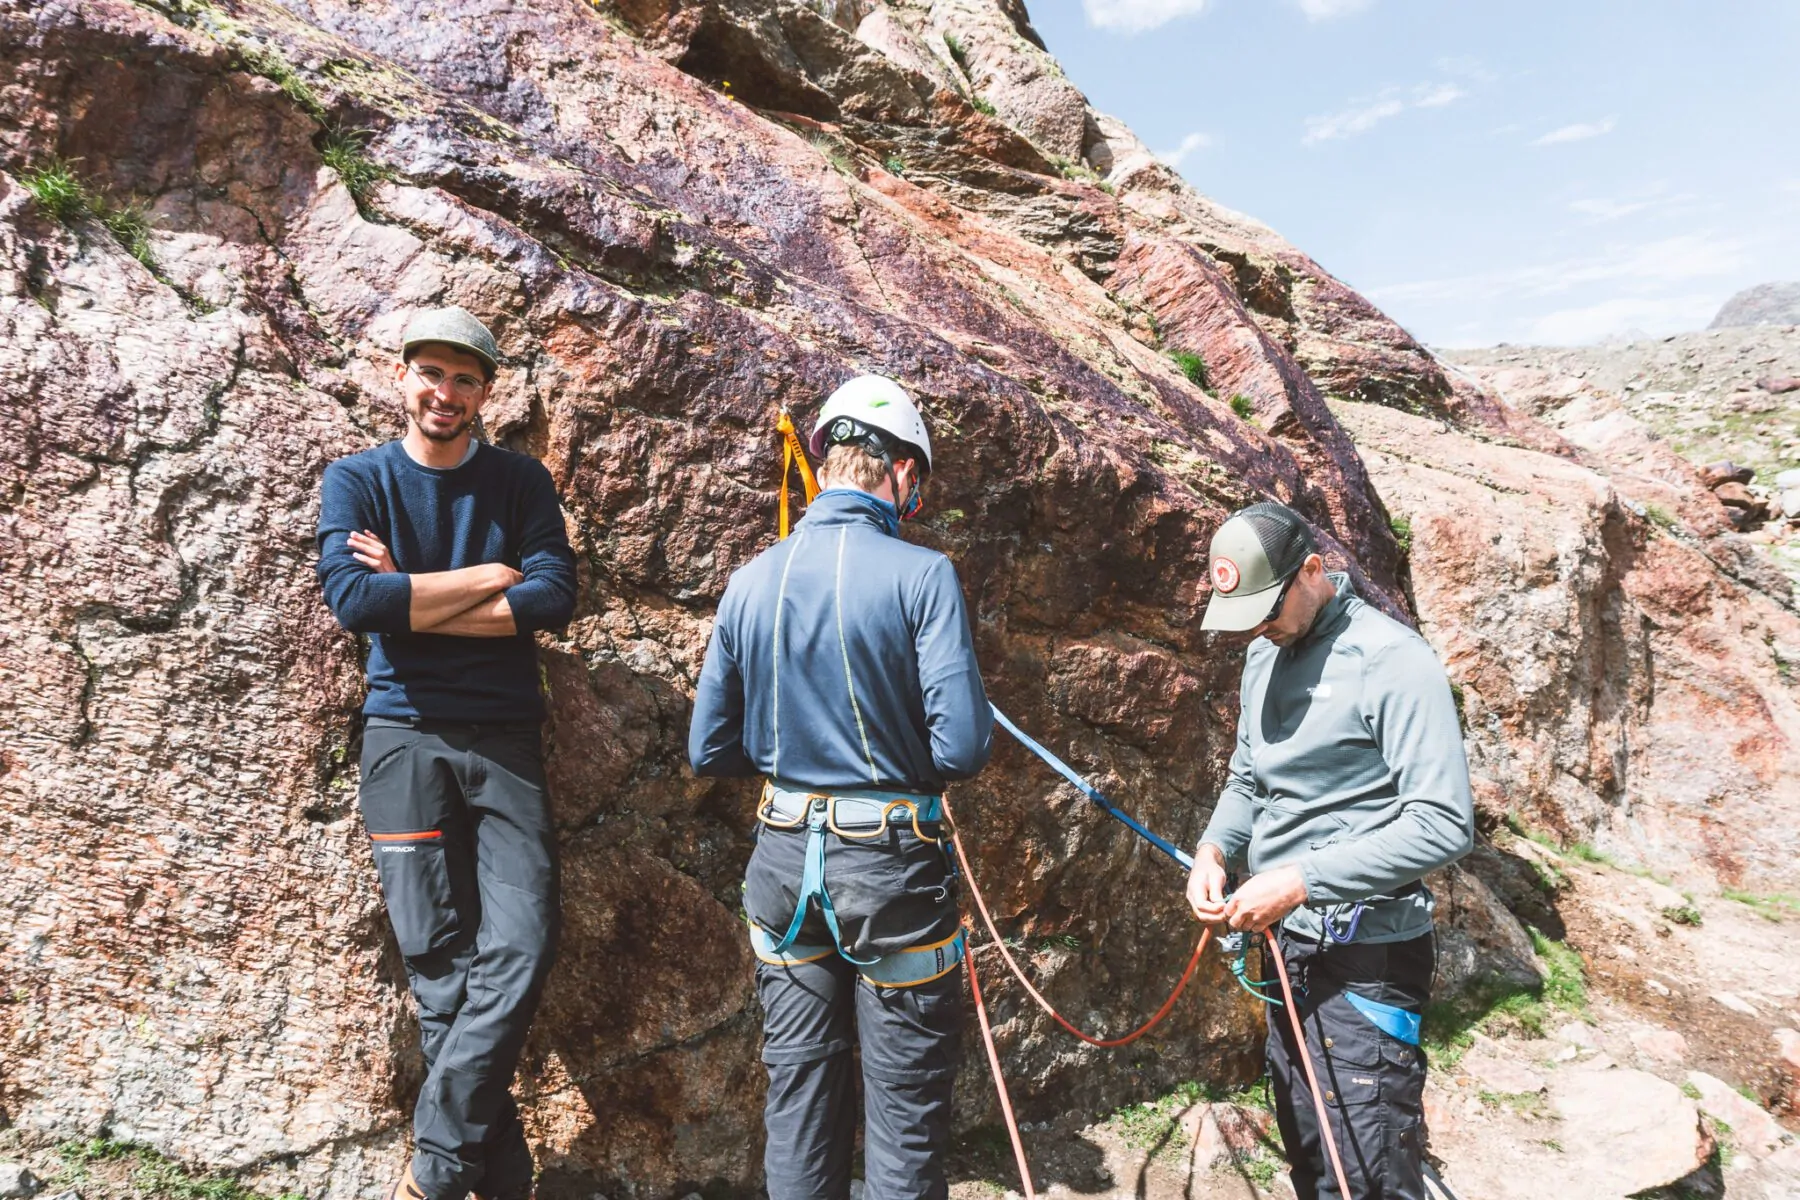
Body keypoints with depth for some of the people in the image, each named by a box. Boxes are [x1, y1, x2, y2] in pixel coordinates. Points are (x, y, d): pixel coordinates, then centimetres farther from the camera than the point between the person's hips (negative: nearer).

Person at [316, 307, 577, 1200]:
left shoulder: (520, 481, 7)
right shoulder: (357, 480, 6)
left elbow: (553, 600, -8)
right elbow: (351, 598, -12)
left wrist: (411, 599, -10)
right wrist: (493, 575, -8)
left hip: (506, 737, 1)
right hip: (406, 735, 0)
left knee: (520, 945, -8)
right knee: (439, 960, 1)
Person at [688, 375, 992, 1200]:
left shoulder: (751, 580, 0)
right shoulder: (920, 574, -14)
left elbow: (708, 751, 4)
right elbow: (961, 749, -18)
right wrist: (901, 753, 4)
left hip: (783, 860, 5)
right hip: (891, 862, -4)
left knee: (797, 1084, 18)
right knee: (905, 1100, 11)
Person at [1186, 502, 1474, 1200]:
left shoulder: (1392, 660, -17)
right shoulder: (1264, 654, 9)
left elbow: (1444, 825, -22)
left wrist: (1301, 881, -24)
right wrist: (1215, 848, -2)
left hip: (1366, 956, -8)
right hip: (1283, 941, 8)